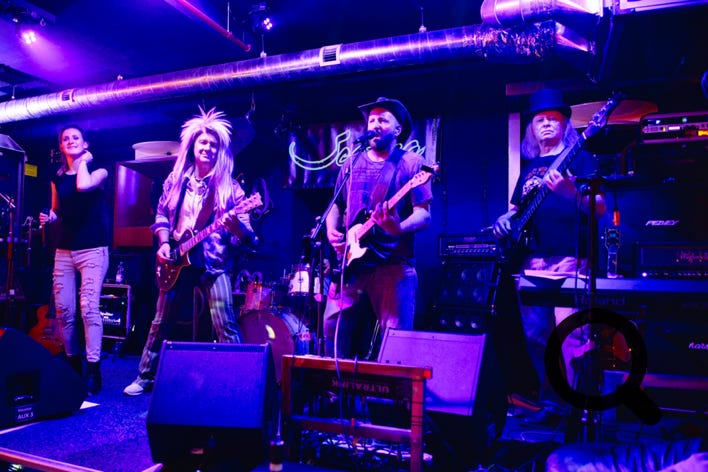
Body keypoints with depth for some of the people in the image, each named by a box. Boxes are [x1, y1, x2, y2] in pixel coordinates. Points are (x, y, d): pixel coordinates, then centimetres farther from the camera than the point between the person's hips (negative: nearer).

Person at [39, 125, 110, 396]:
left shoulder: (98, 170, 1)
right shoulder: (57, 178, 14)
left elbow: (83, 186, -22)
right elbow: (57, 211, 24)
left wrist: (83, 161, -6)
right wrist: (48, 217, 1)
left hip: (93, 249, -5)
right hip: (64, 250, 5)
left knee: (88, 307, -14)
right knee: (63, 309, 4)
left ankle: (92, 371, -11)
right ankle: (73, 363, 20)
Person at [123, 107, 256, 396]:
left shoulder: (229, 187, -4)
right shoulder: (176, 180, 8)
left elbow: (247, 235, -8)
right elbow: (161, 216, 16)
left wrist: (236, 226, -31)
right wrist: (164, 244, 0)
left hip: (214, 263, -4)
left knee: (225, 326, -12)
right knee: (161, 323, 14)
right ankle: (145, 377, 32)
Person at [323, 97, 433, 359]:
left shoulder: (411, 163, 1)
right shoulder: (352, 163, 15)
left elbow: (423, 215, -5)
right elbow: (336, 206, 20)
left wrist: (399, 228, -26)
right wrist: (332, 232, 0)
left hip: (394, 265, -4)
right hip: (351, 263, 4)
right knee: (334, 328, 4)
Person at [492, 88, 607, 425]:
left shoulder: (578, 158, 4)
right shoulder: (529, 166, 20)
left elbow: (600, 208, -6)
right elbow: (517, 208, 26)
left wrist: (571, 192, -25)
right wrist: (505, 220, 4)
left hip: (568, 257, -6)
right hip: (532, 259, 6)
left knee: (569, 333, -12)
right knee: (535, 334, 8)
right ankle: (551, 401, 22)